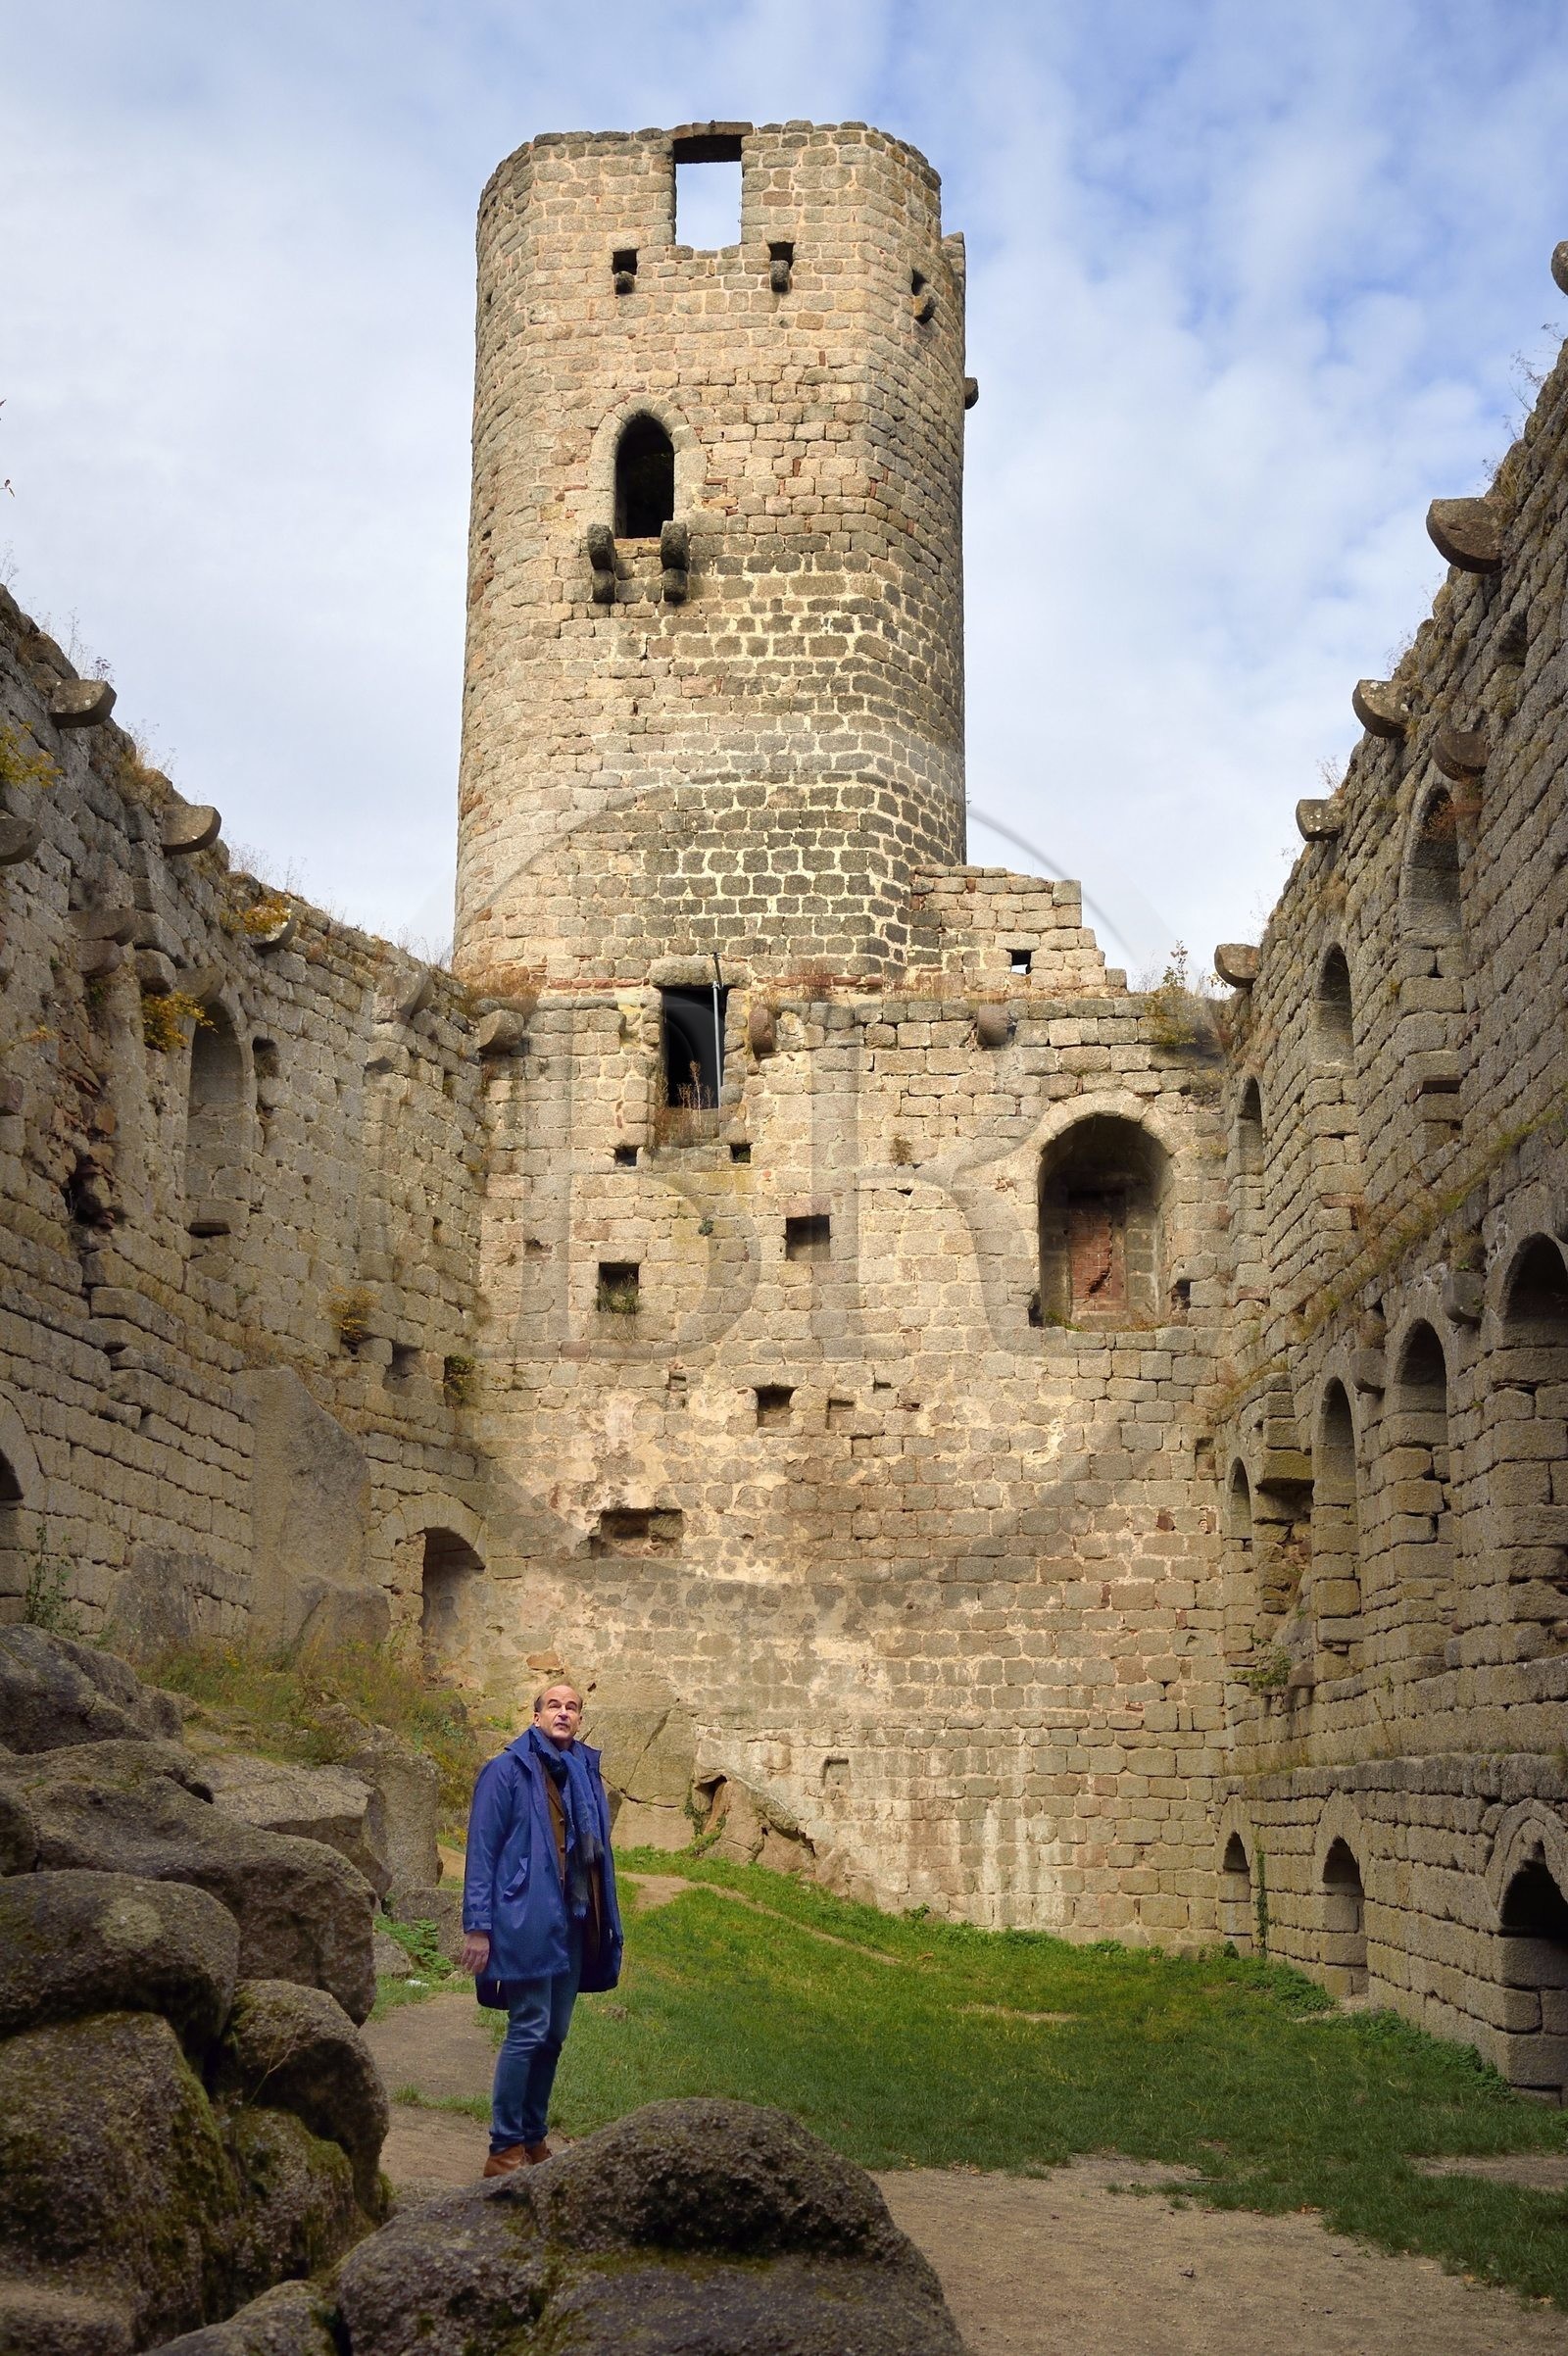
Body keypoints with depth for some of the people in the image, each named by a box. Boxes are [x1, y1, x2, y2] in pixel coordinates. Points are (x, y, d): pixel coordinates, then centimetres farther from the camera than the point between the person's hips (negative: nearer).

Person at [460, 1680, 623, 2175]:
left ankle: (533, 2139, 23)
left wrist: (605, 1925, 15)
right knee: (529, 2031, -8)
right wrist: (478, 1926, -13)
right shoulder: (507, 1771, -6)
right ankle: (505, 2149, 0)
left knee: (555, 2034, 11)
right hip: (526, 1921, -6)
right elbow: (482, 1851, -8)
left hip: (573, 1924, 7)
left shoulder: (585, 1772, 12)